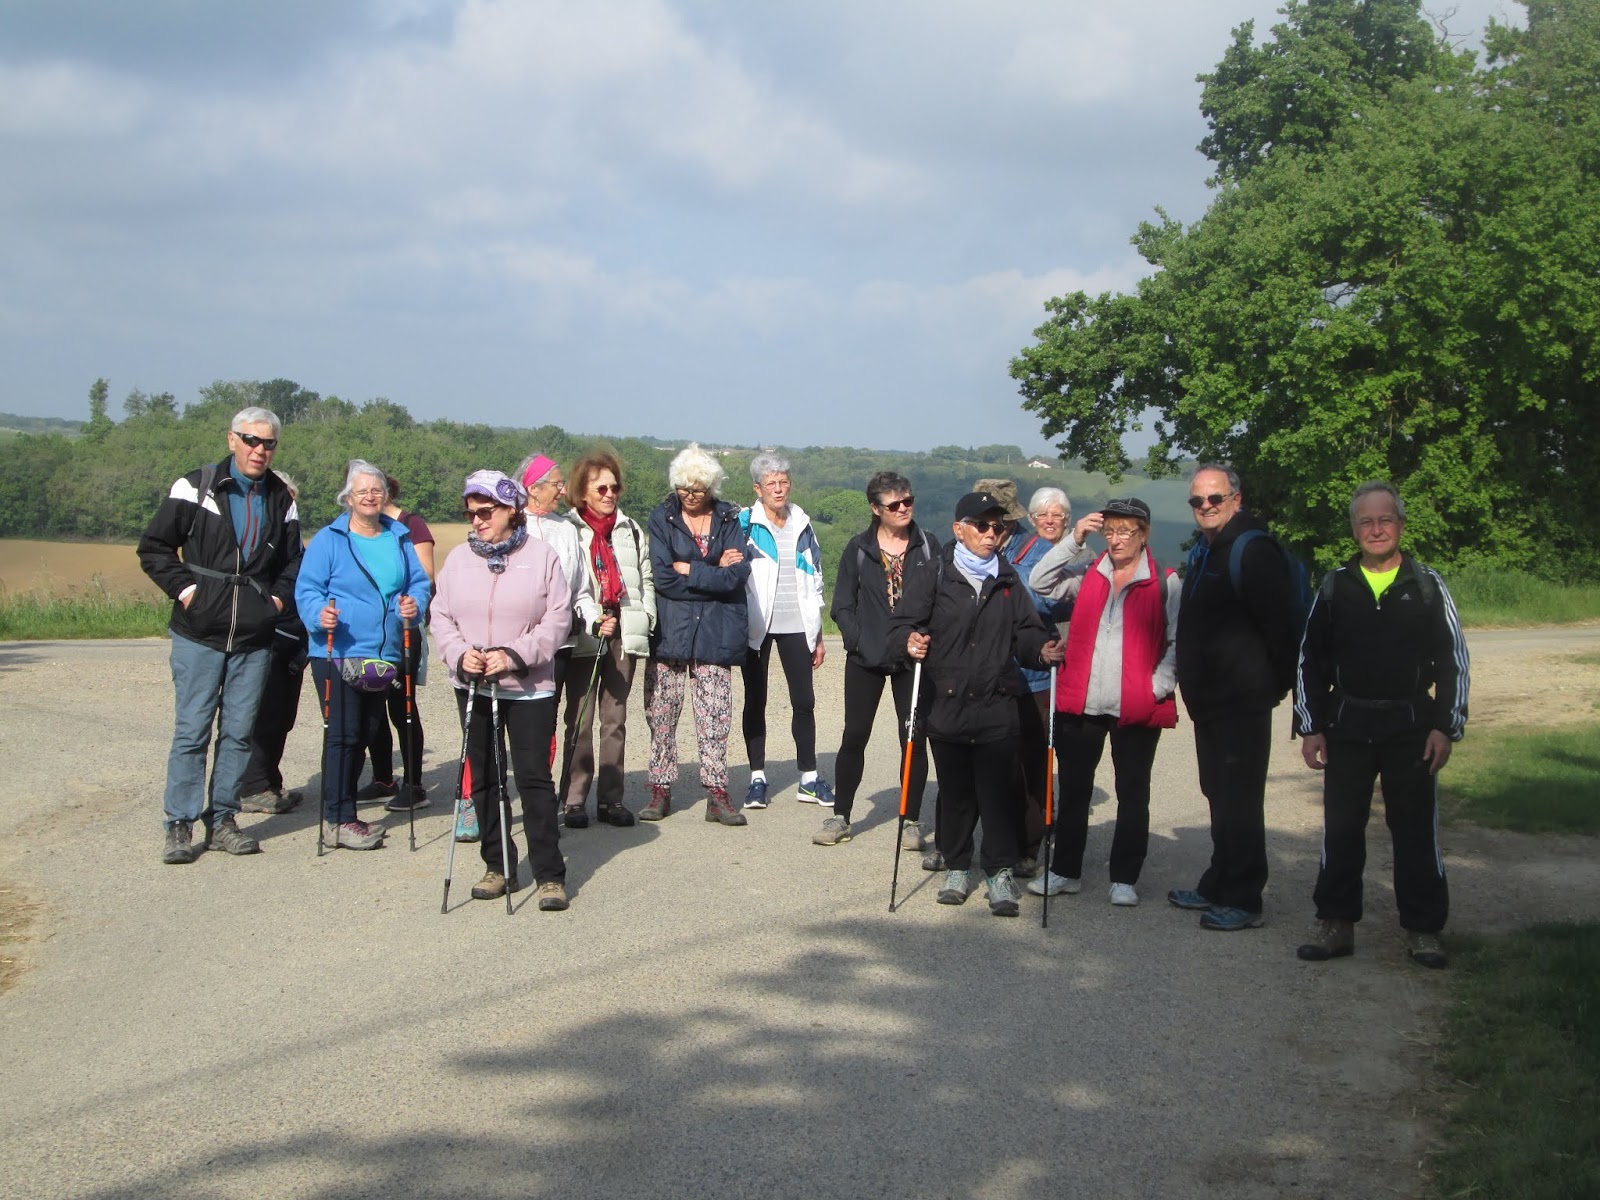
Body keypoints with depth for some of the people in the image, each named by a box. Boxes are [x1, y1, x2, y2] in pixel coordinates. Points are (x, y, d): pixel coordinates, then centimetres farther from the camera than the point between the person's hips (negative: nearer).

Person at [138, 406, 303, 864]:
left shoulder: (282, 500, 11)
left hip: (255, 639, 4)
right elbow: (154, 547, 1)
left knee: (239, 732, 7)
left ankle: (222, 819, 16)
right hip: (199, 634, -4)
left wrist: (278, 598, 6)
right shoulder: (194, 488, -1)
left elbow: (291, 561, 21)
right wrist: (185, 589, -9)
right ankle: (180, 824, 6)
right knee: (192, 731, -2)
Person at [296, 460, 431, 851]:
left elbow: (420, 582, 13)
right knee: (343, 734, -8)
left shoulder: (399, 539, 12)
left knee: (365, 733, 12)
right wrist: (320, 613, -25)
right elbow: (307, 589, -6)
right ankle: (337, 819, -1)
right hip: (338, 654, -6)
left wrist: (415, 603, -9)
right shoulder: (329, 539, -3)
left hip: (384, 657, 6)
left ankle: (343, 813, 24)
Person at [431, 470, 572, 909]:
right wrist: (459, 654, -11)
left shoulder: (542, 556, -5)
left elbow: (558, 619, -7)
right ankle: (497, 866, 22)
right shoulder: (459, 559, 6)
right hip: (472, 687, 4)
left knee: (534, 777, -5)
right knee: (483, 778, 10)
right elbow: (442, 617, 7)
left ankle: (550, 874, 1)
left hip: (529, 688, -4)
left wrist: (514, 655, -17)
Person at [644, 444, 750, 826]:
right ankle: (660, 791, 12)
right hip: (669, 632, 0)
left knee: (715, 717, 0)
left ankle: (717, 795, 4)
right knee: (661, 715, 2)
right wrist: (714, 573, -7)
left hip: (715, 633, 0)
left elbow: (737, 576, -7)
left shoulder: (729, 520, 7)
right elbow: (663, 577, -9)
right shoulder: (662, 518, 4)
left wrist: (689, 570, -7)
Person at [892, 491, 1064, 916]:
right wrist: (910, 640, -22)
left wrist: (1041, 649, -9)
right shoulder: (933, 578, 3)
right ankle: (956, 867, 22)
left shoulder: (1008, 581, 12)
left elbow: (1025, 631, 11)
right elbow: (903, 623, -1)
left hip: (997, 708, 1)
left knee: (998, 791, -4)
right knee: (954, 792, 8)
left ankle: (1000, 873, 4)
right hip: (946, 705, -1)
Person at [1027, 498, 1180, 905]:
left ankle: (1124, 878, 15)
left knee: (1133, 794, 6)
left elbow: (1178, 642, -1)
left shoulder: (1166, 583, 1)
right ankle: (1065, 871, 21)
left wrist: (1157, 687, -11)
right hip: (1080, 703, 3)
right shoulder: (1087, 575, 10)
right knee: (1073, 791, 10)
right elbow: (1039, 583, -1)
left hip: (1137, 709, -3)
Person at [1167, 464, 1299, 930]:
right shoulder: (1204, 550, 16)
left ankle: (1243, 900, 1)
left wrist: (1279, 683, -13)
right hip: (1210, 700, 10)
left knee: (1239, 802, -5)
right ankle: (1218, 887, 27)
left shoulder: (1253, 551, -16)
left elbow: (1280, 626, -20)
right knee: (1220, 798, 17)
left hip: (1243, 703, -10)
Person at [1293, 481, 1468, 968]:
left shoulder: (1428, 587, 1)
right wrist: (1309, 727, 2)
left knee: (1416, 829, 3)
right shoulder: (1335, 588, 4)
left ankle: (1423, 928, 13)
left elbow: (1453, 661, 2)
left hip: (1411, 728, -1)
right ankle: (1336, 923, 15)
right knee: (1341, 828, 6)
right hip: (1347, 727, 2)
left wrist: (1446, 727, -5)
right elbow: (1310, 662, 7)